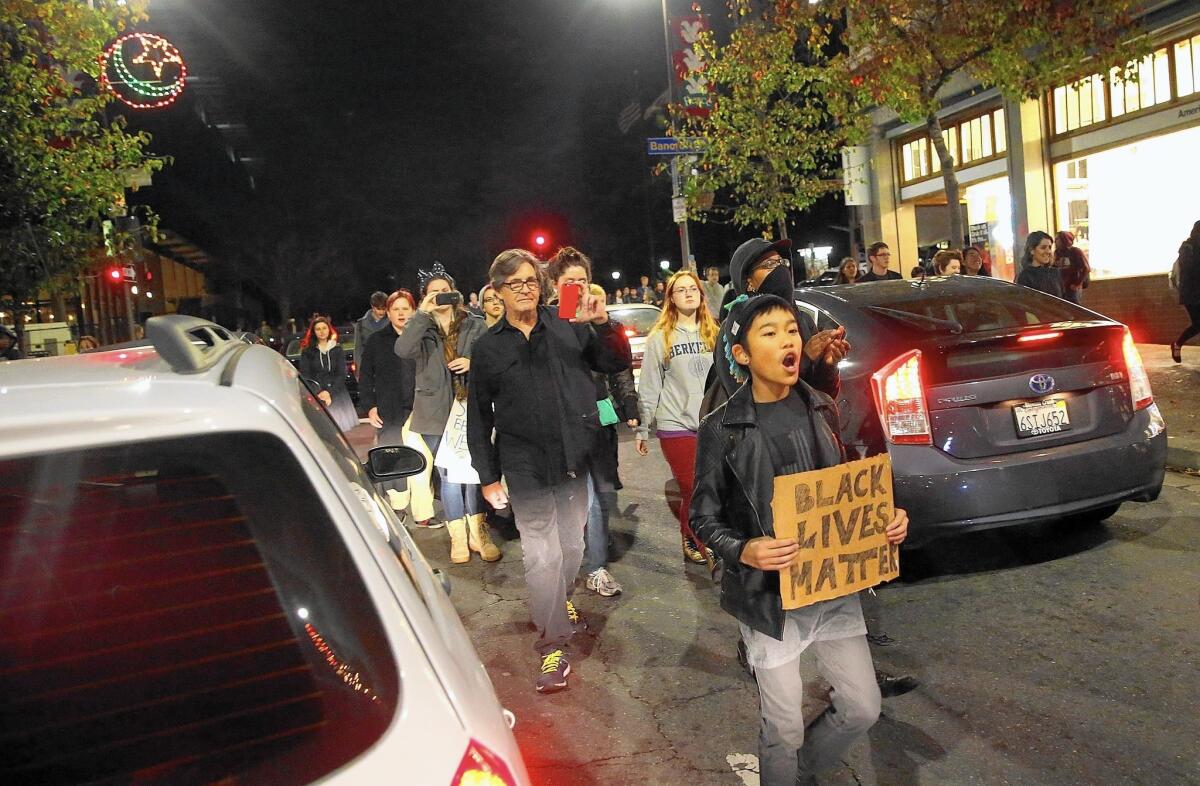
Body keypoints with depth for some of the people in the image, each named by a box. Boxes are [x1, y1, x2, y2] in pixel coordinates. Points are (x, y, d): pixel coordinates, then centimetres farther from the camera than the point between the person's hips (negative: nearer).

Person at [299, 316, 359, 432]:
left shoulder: (337, 350, 10)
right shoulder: (307, 351, 6)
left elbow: (342, 374, 5)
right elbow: (305, 375, 2)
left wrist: (330, 392, -9)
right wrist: (319, 393, -12)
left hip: (336, 394, 1)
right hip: (315, 395, -1)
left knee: (340, 425, -8)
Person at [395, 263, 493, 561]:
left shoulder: (475, 326, 6)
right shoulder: (422, 330, 5)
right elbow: (402, 350, -16)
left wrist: (474, 363, -15)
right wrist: (423, 313, -18)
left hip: (472, 408, 0)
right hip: (438, 412, 0)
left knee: (473, 472, 3)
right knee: (448, 476, 7)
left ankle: (478, 533, 18)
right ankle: (458, 538, 18)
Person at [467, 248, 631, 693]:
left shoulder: (569, 328, 2)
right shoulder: (489, 347, 2)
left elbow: (618, 363, 3)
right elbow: (478, 417, 6)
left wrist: (602, 324, -15)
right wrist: (488, 476, 4)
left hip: (575, 460, 2)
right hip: (525, 469, -2)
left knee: (572, 547, 18)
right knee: (542, 557, -4)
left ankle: (560, 602, 45)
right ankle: (553, 644, 10)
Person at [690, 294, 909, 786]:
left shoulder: (822, 410, 1)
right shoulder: (721, 430, -12)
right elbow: (704, 517, -6)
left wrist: (887, 519, -5)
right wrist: (745, 550, -24)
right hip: (769, 596, -4)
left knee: (862, 708, 14)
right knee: (784, 727, 7)